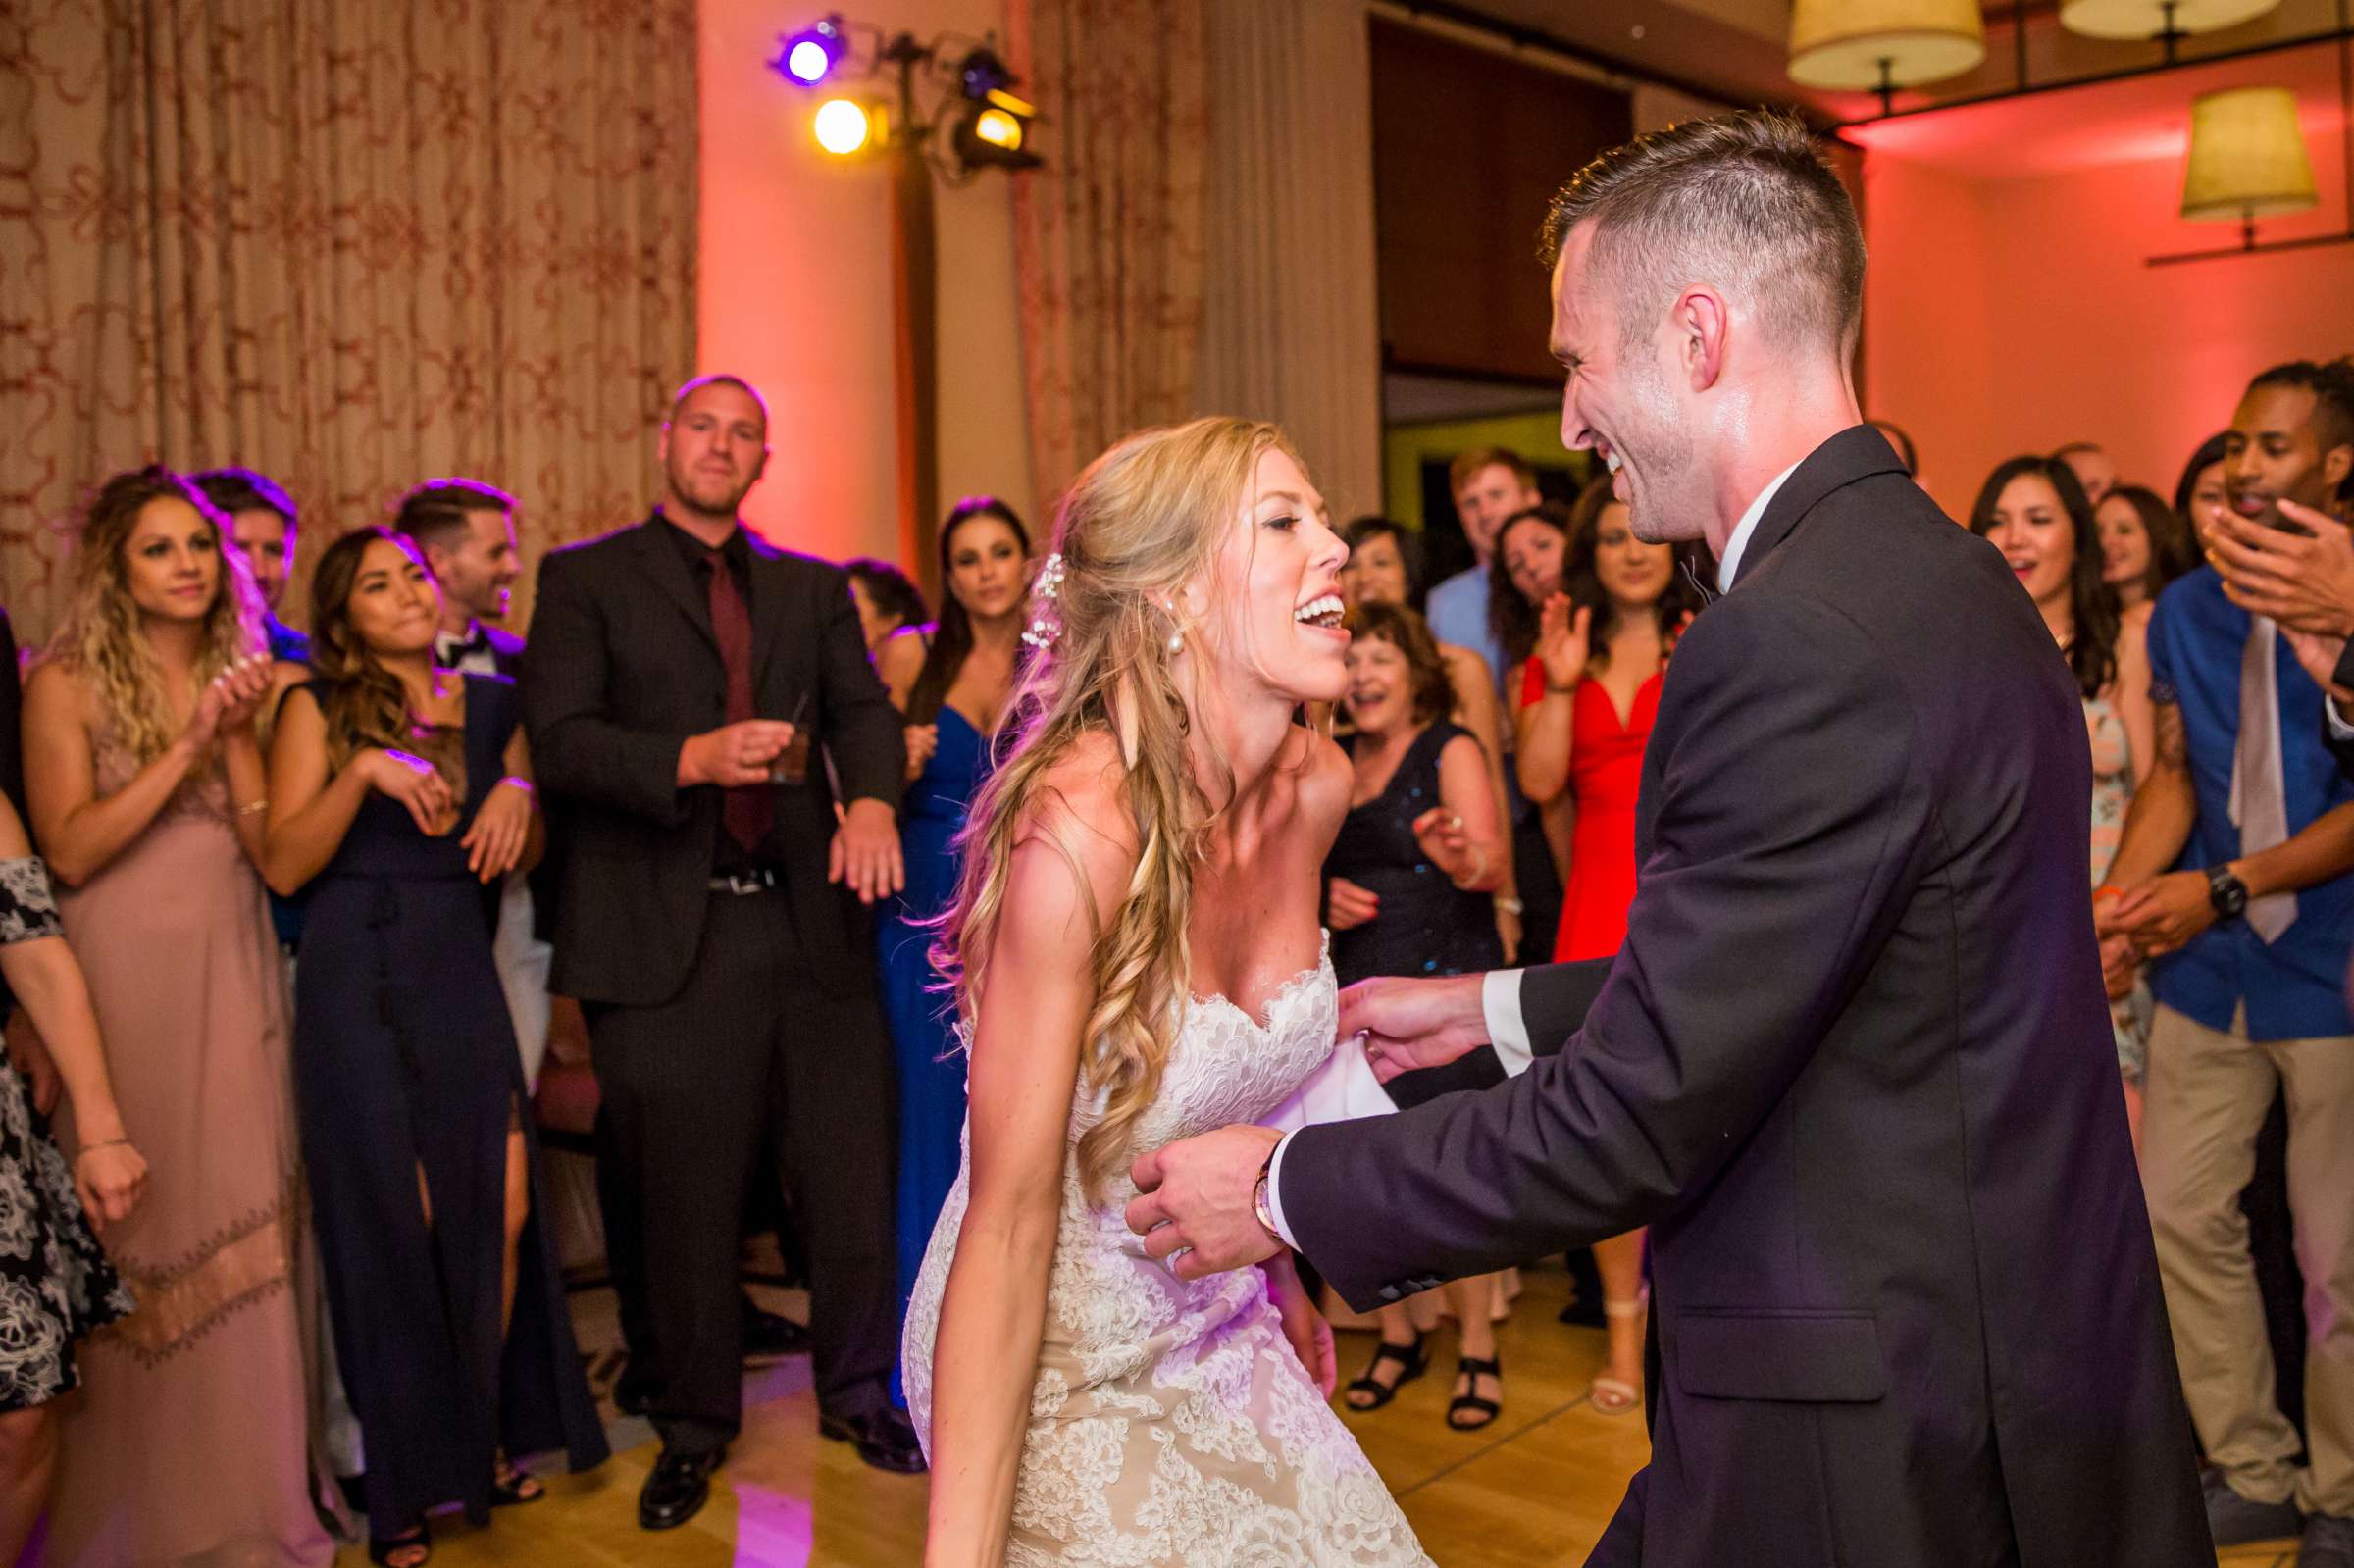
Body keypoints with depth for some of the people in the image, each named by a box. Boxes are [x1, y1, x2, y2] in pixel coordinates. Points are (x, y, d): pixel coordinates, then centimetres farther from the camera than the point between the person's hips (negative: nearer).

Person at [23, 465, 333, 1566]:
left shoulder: (245, 681, 9)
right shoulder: (66, 682, -2)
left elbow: (272, 850, 2)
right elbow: (69, 849, -11)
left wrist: (237, 736, -9)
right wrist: (187, 746, -15)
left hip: (229, 979, 4)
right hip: (122, 980, -3)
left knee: (243, 1228, 6)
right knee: (133, 1238, 3)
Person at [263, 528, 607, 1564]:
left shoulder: (491, 703, 11)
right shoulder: (321, 709, 0)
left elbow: (523, 859, 16)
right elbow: (282, 865, -7)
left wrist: (518, 797, -4)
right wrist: (365, 772, -19)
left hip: (467, 983, 4)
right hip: (361, 985, -3)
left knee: (501, 1217, 1)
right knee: (394, 1228, 0)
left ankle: (484, 1442, 21)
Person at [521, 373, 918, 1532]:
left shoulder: (813, 589, 16)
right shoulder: (586, 578, 5)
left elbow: (862, 707, 2)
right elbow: (561, 739, -6)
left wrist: (873, 798, -19)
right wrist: (692, 760, -23)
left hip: (809, 920, 3)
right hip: (666, 936, -2)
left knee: (854, 1177, 8)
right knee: (680, 1204, 8)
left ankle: (857, 1394, 29)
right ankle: (693, 1426, 27)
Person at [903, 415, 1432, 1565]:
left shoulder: (1314, 785, -8)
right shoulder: (1082, 828, -28)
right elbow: (1010, 1221, -26)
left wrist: (1288, 1291, 17)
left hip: (1223, 1339, 7)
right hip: (1052, 1372, -6)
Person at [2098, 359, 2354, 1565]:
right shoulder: (2188, 611, 7)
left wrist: (2221, 888, -19)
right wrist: (2121, 891, -6)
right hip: (2209, 966, 5)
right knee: (2178, 1216, 9)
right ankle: (2253, 1471, 27)